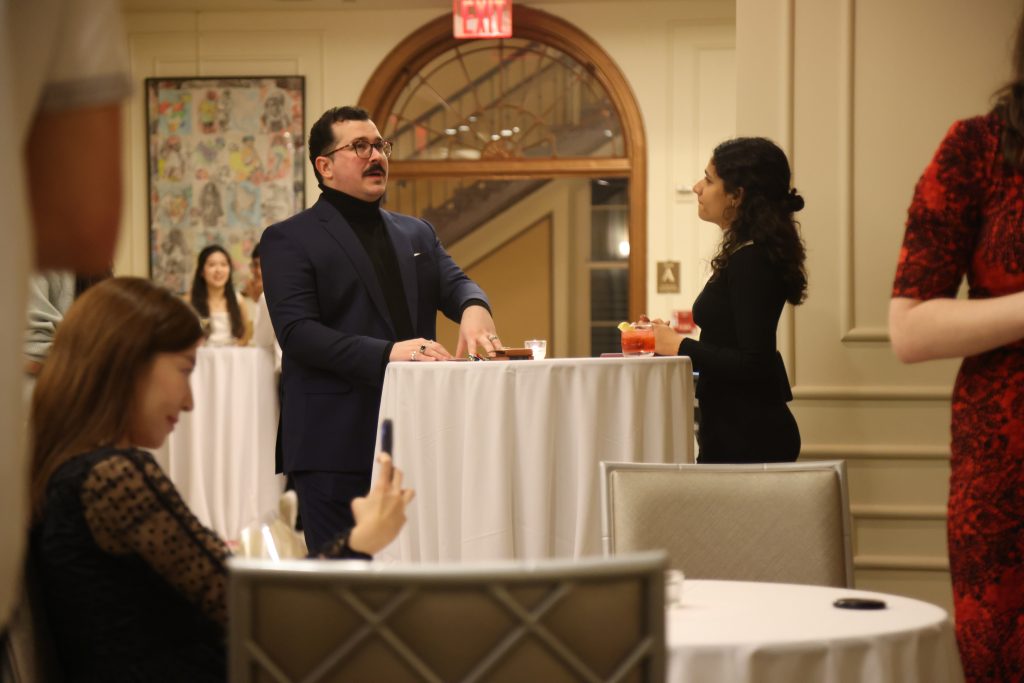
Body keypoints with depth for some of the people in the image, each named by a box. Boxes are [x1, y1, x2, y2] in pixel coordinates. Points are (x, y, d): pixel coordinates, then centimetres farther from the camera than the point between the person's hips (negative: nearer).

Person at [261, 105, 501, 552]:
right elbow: (297, 332, -12)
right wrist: (387, 353, -24)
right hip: (336, 448, -5)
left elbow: (453, 283, 5)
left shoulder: (417, 233, 20)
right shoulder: (288, 241, 0)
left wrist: (474, 308, -21)